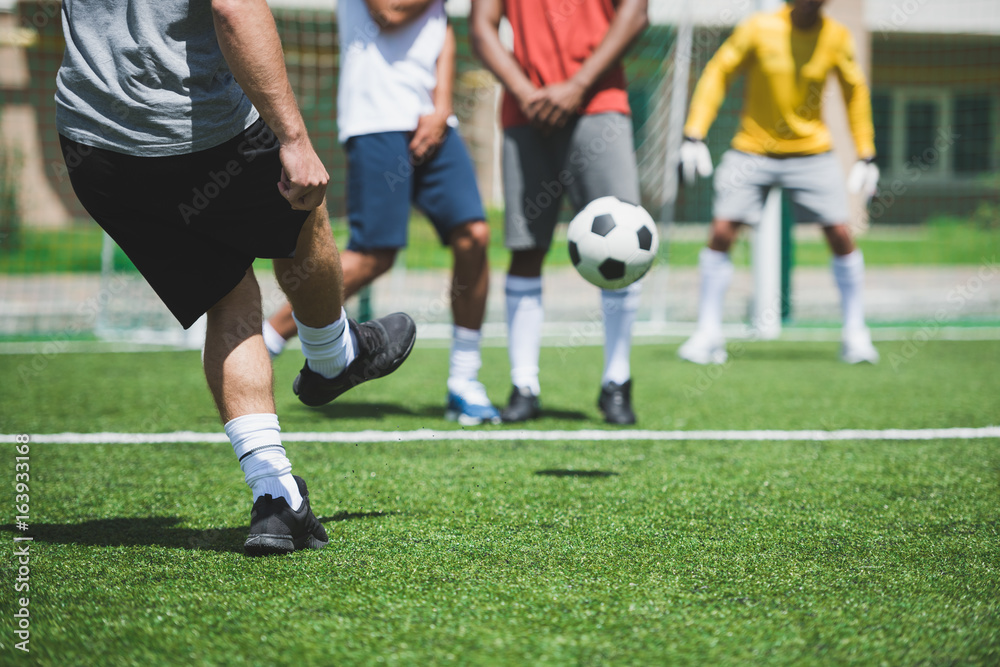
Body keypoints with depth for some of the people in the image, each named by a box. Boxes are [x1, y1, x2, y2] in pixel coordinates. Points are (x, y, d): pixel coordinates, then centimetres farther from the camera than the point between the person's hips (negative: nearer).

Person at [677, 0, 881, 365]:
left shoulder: (836, 37, -5)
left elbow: (855, 91, 9)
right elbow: (717, 74, -5)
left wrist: (866, 155, 7)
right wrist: (693, 136, -12)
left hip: (812, 153, 1)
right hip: (753, 149, -1)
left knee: (840, 235, -7)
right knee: (721, 232, -11)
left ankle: (855, 333, 8)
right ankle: (708, 333, 0)